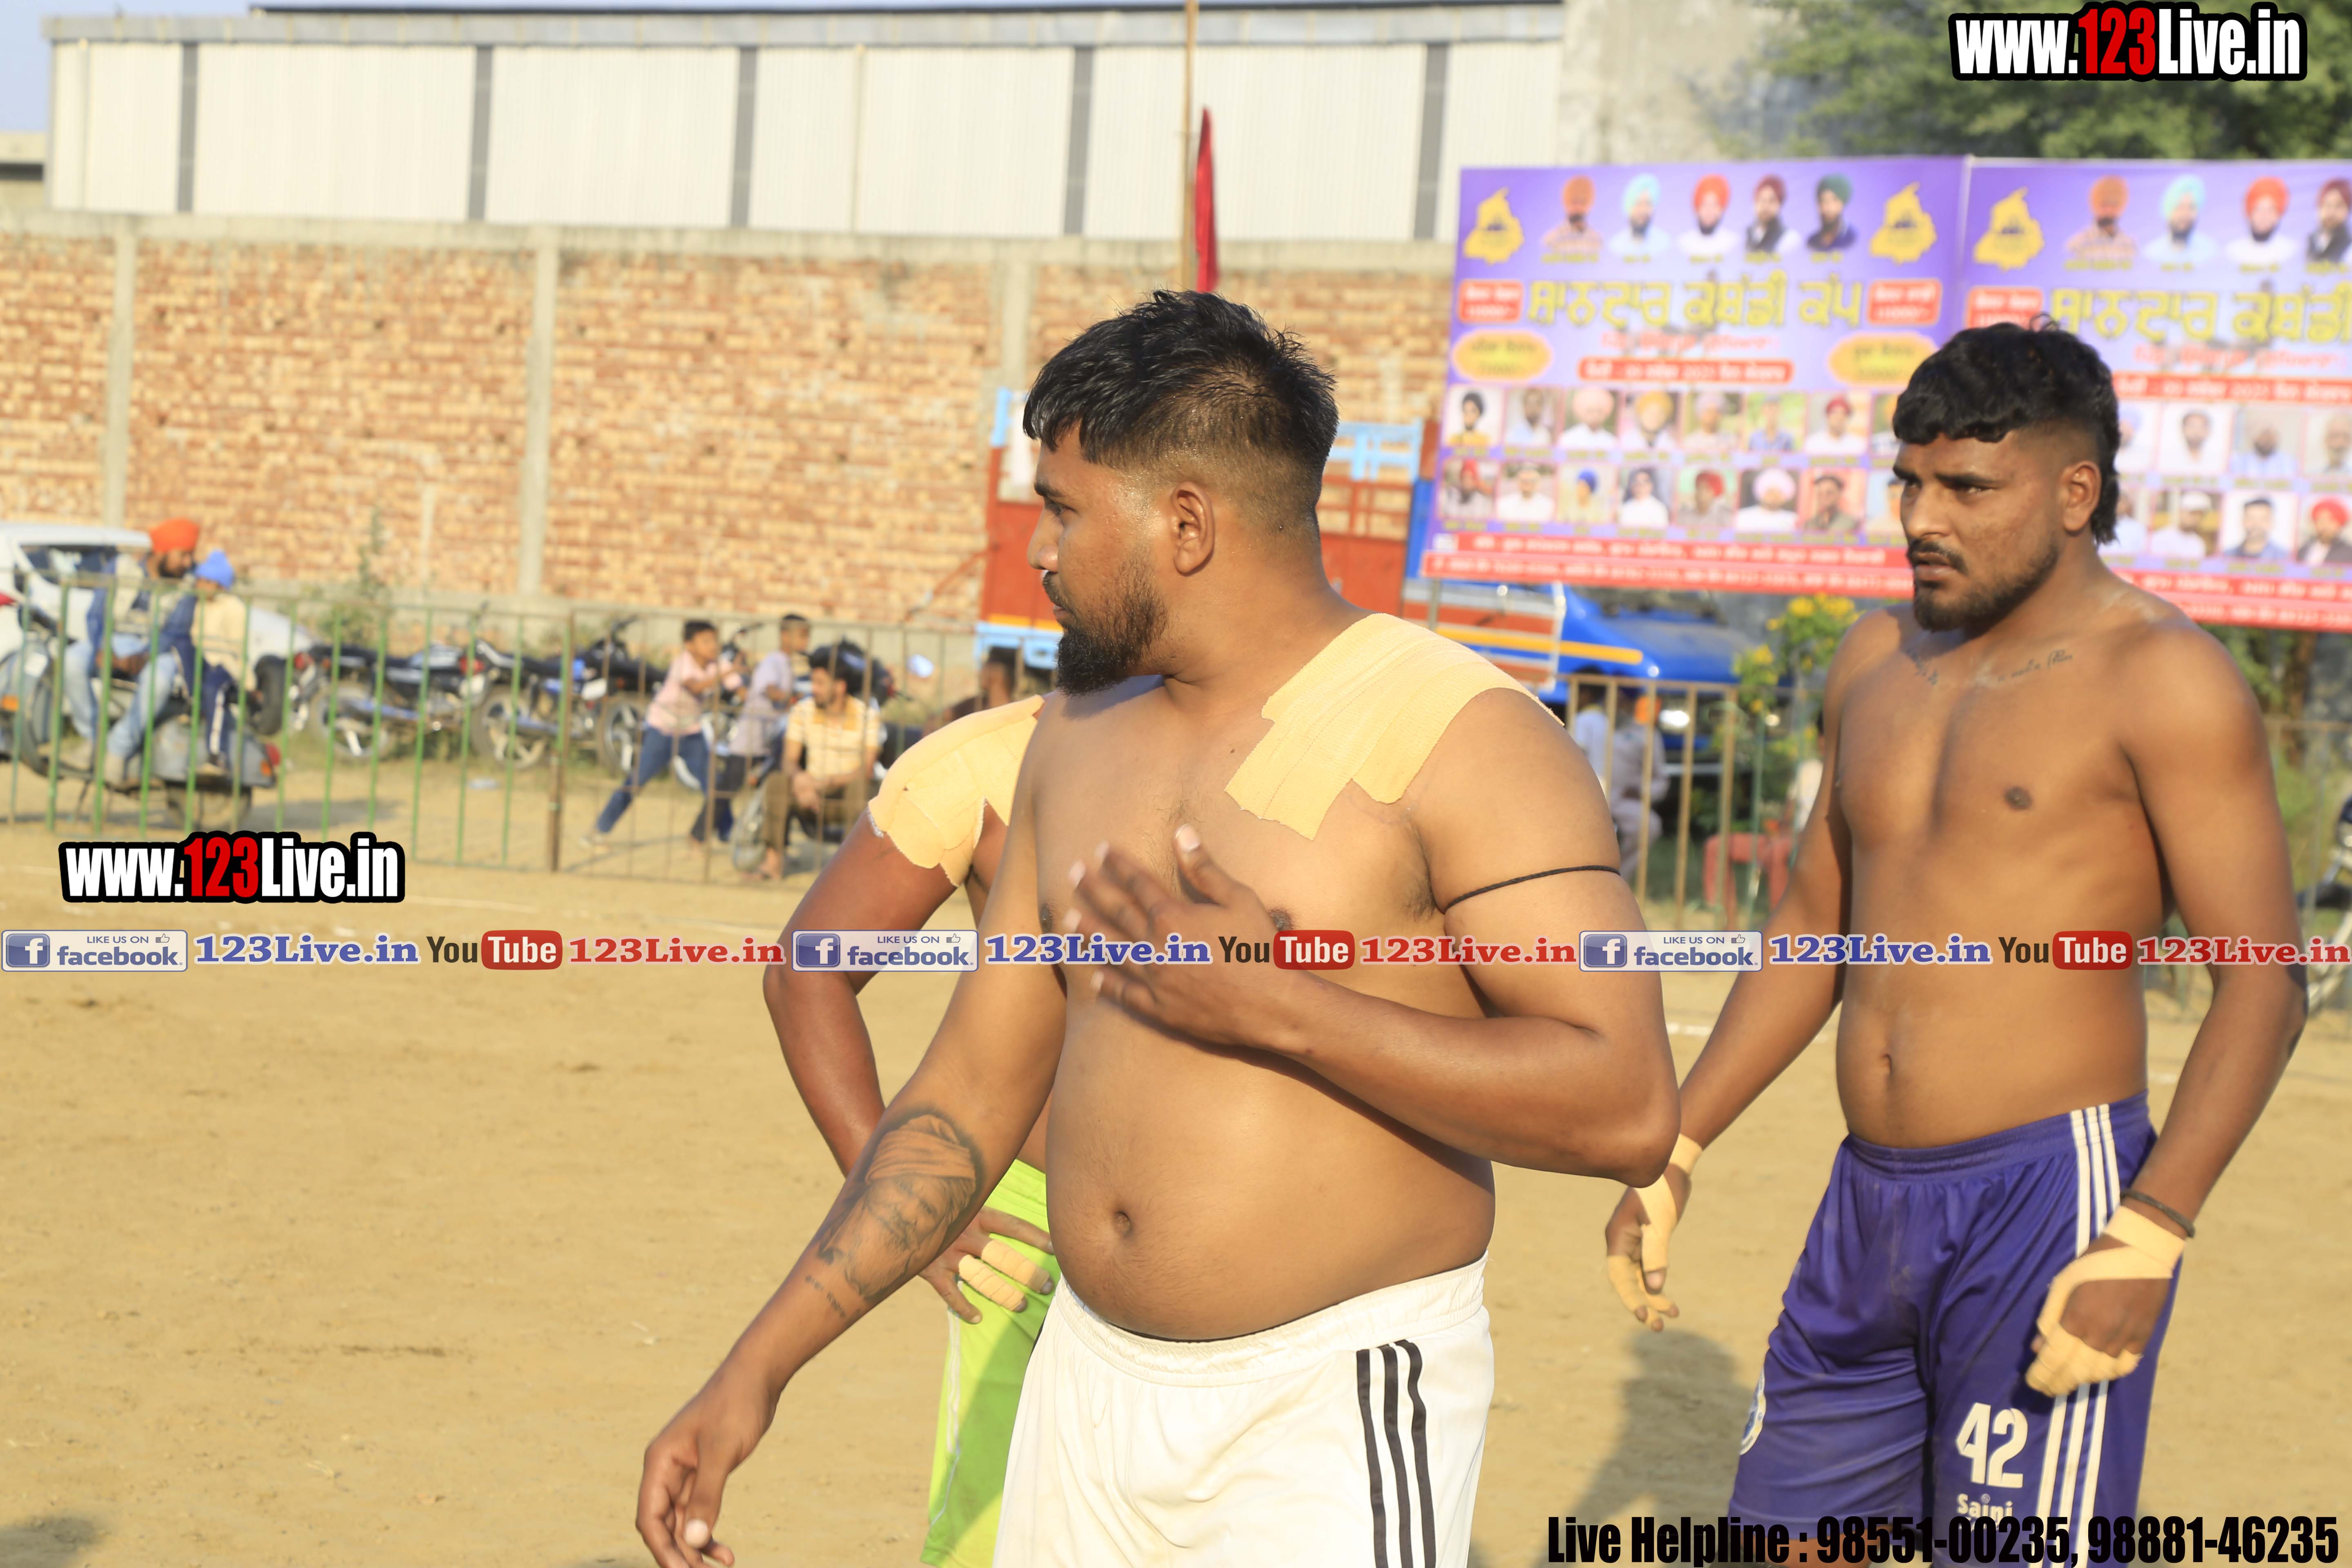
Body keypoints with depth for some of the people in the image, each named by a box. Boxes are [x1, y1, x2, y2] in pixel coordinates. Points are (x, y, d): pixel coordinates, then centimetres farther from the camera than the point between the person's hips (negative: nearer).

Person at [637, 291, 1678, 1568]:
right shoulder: (1079, 738, 9)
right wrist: (758, 1368, 8)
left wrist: (1276, 1008, -22)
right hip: (1090, 1381, 6)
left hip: (1333, 1413, -6)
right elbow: (974, 1090, 13)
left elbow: (1627, 1106, -20)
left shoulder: (1455, 734, -12)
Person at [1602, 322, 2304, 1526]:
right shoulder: (1880, 661, 13)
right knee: (1788, 1528, 11)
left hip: (2051, 1201, -7)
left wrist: (2147, 1239, -21)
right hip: (1870, 1204, 7)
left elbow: (2266, 983, -12)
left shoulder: (2161, 678, -8)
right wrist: (1675, 1151, 15)